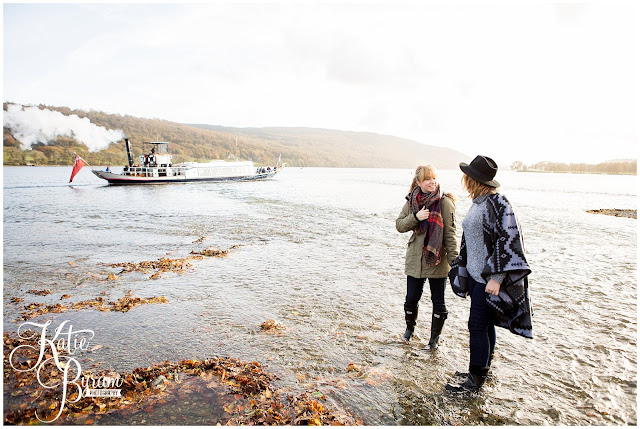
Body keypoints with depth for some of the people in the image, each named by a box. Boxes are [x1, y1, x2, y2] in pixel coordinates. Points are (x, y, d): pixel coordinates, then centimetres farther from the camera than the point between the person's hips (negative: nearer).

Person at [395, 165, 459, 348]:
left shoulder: (444, 202, -8)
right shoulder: (411, 201, 3)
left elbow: (450, 233, -8)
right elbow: (399, 225, 2)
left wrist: (454, 260, -10)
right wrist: (415, 217, -15)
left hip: (437, 259, -3)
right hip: (414, 259, 3)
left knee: (438, 301, 9)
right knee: (411, 298, 12)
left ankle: (435, 336, 31)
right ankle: (410, 327, 40)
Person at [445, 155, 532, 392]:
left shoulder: (497, 203, -17)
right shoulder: (478, 202, 10)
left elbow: (507, 241, -21)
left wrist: (496, 277, -23)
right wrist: (462, 271, 19)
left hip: (489, 276, -9)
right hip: (475, 273, 9)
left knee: (477, 326, -1)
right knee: (484, 324, 18)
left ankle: (475, 380, 13)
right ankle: (483, 369, 33)